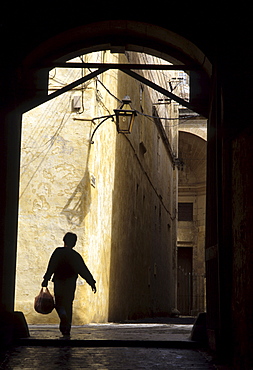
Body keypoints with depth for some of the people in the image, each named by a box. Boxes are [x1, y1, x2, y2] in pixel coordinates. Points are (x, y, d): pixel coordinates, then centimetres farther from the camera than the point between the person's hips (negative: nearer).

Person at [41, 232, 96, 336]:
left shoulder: (58, 252, -1)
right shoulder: (76, 255, 3)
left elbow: (51, 267, -9)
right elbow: (83, 270, 1)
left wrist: (46, 279, -9)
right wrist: (92, 283, 5)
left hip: (58, 281, -1)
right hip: (71, 283, 1)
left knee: (59, 303, 8)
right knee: (68, 304, 10)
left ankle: (63, 315, -25)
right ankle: (67, 327, 6)